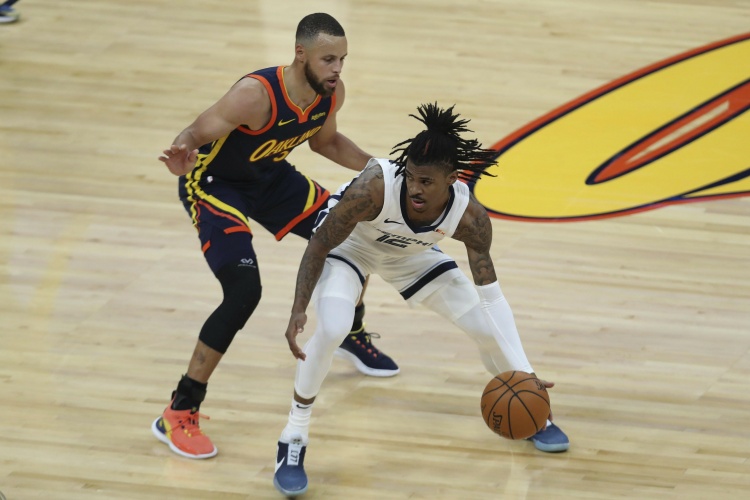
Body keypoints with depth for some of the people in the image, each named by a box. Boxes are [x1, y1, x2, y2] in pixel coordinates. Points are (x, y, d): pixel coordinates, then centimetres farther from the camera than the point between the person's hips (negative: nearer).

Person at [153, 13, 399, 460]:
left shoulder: (332, 93, -14)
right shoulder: (256, 94, -36)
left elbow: (325, 140, 9)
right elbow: (194, 134, -34)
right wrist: (182, 155, -58)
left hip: (270, 175, 7)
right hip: (214, 183, -7)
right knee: (245, 290, -24)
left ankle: (353, 336, 43)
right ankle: (178, 415, -16)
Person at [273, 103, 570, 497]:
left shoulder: (469, 217, -31)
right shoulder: (374, 187, -41)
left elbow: (489, 292, -22)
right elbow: (318, 246, -27)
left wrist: (522, 374, -27)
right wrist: (298, 311, -36)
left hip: (410, 254, 4)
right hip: (349, 246, -4)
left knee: (485, 324, 2)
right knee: (332, 329, -29)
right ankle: (293, 441, -11)